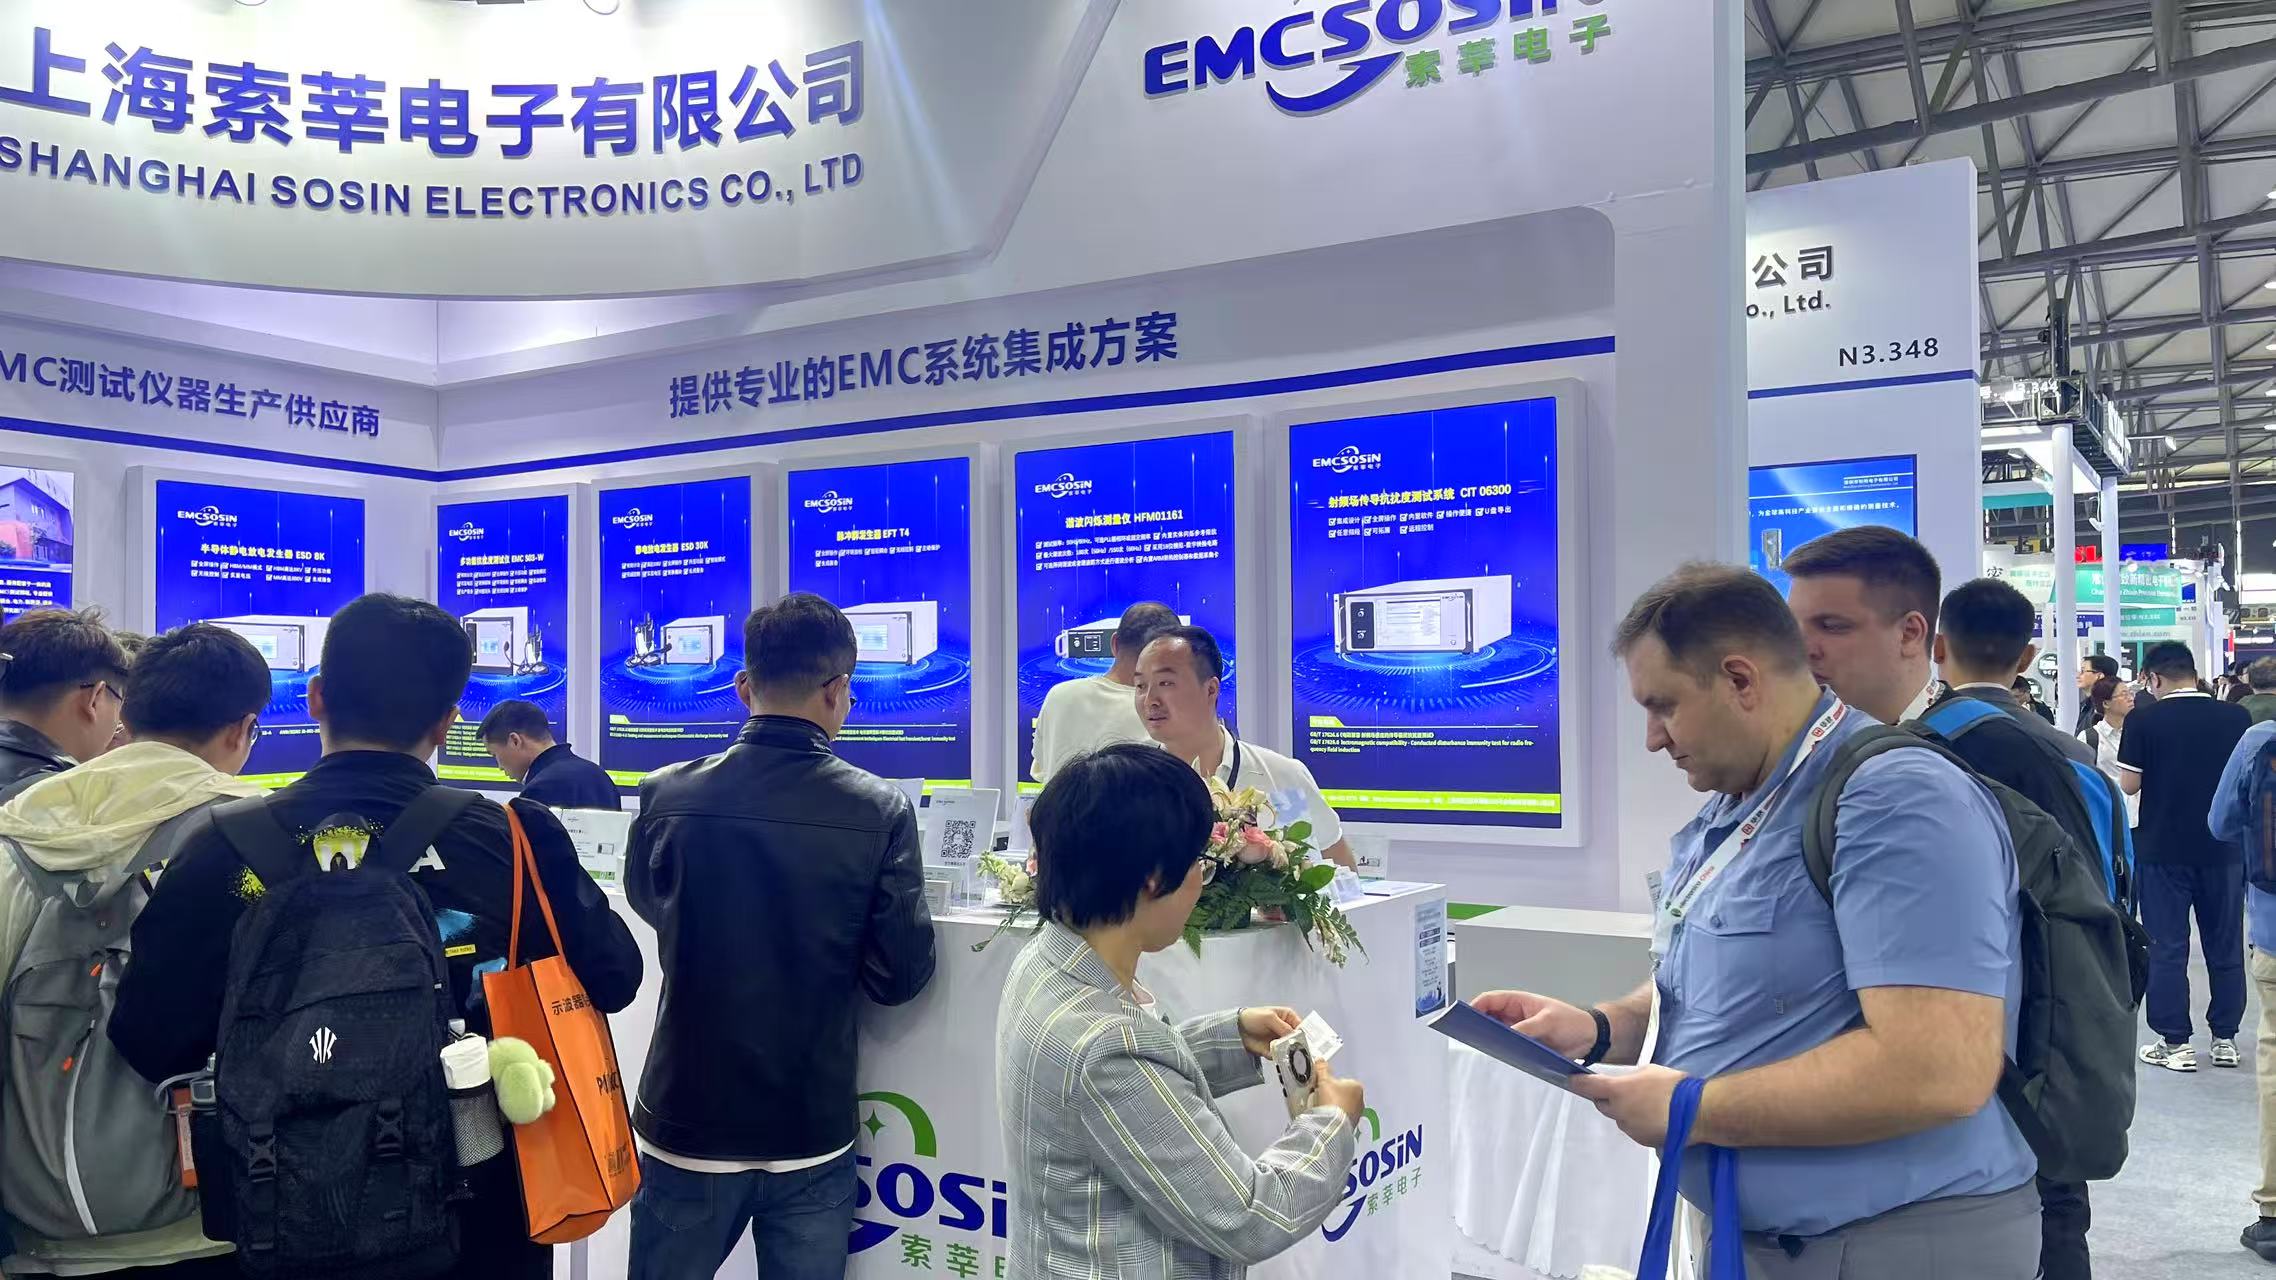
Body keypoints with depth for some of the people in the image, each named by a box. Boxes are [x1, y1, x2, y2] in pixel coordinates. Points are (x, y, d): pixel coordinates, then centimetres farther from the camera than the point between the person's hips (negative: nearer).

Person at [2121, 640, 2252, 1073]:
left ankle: (2175, 1043, 6)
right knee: (2226, 947, 13)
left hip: (2164, 850, -3)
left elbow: (2128, 785, -9)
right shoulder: (2236, 718, -2)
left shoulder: (2143, 721, -11)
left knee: (2167, 949, 4)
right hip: (2223, 848, 3)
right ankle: (2225, 1039, 20)